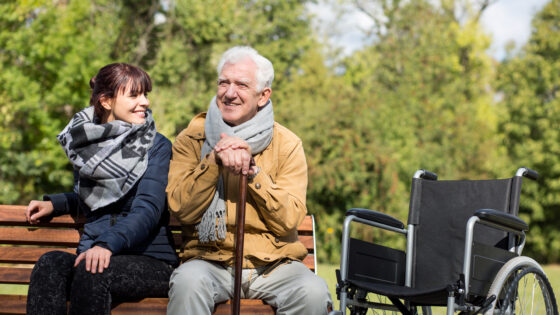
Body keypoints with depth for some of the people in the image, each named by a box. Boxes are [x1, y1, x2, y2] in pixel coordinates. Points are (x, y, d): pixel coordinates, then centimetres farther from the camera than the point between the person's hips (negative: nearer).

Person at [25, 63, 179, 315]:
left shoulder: (156, 146, 1)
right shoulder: (85, 143, 16)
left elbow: (148, 210, -13)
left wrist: (108, 243, -30)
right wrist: (55, 204, 14)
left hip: (151, 262, -4)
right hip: (95, 254, 4)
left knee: (92, 272, -36)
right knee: (51, 263, -30)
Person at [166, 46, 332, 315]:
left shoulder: (286, 144, 6)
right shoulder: (192, 138, 6)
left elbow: (288, 221, -4)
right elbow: (182, 211, -5)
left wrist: (252, 169, -15)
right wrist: (214, 161, -17)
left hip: (274, 263, 1)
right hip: (210, 260, -1)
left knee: (313, 292, -30)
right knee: (188, 281, -35)